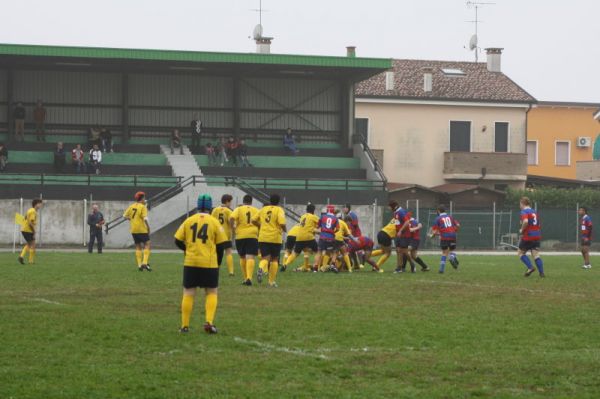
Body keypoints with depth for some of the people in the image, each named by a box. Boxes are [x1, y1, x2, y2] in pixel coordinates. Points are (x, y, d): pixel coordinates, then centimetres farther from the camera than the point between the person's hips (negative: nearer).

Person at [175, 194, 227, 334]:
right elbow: (220, 246, 2)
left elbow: (178, 241, 5)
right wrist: (218, 262, 16)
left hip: (190, 262, 1)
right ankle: (209, 322, -6)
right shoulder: (215, 222, -1)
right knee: (211, 292, 11)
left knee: (188, 293, 8)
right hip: (209, 263, -1)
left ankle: (185, 326, 7)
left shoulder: (188, 221, 3)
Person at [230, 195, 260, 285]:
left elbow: (232, 218, -13)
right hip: (253, 236, 0)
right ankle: (249, 277, -28)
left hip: (240, 236, 0)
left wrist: (233, 228, 1)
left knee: (242, 257, 17)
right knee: (250, 257, -10)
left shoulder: (238, 209, 5)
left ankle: (245, 278, 20)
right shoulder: (256, 211, 10)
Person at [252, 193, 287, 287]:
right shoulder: (279, 210, -4)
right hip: (275, 238, -2)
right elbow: (282, 223, -17)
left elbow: (253, 220, 7)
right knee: (274, 259, 13)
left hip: (263, 238, 2)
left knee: (265, 258, 2)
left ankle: (261, 269, -34)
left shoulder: (263, 209, 9)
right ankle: (272, 282, 15)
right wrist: (284, 230, 4)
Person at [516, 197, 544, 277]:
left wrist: (522, 230, -11)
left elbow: (525, 221, -27)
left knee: (520, 252, 9)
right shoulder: (534, 212, 17)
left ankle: (530, 267, -7)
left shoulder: (524, 212, -7)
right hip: (537, 236, 7)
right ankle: (541, 272, -8)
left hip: (528, 236, -7)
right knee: (536, 255, 3)